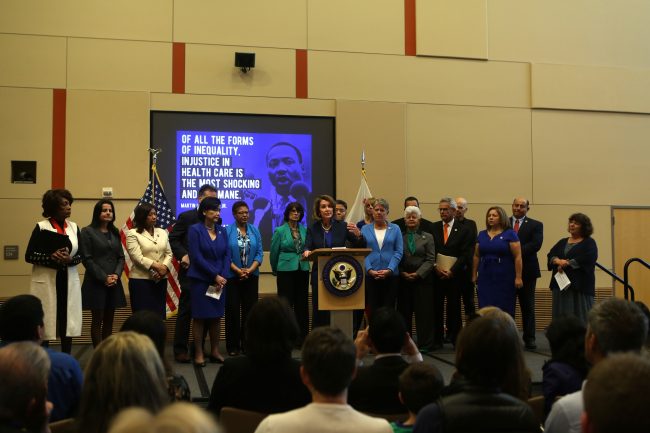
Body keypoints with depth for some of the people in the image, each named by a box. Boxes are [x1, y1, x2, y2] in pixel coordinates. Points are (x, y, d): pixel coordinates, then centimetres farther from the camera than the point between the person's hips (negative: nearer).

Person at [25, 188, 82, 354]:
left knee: (68, 321, 5)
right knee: (45, 323, 0)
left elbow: (80, 255, 8)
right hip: (46, 282, -3)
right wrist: (51, 257, -18)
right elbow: (29, 256, -5)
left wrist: (69, 259, -14)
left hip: (69, 282, 3)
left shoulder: (74, 227, 8)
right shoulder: (41, 227, -2)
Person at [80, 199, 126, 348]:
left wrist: (116, 275, -6)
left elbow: (121, 257, 11)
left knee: (109, 320, 7)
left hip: (114, 283, 5)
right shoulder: (87, 232, -2)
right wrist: (104, 278, -14)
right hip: (96, 283, -5)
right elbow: (87, 259, -8)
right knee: (97, 320, -1)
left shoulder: (115, 233, 14)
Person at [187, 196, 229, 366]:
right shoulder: (195, 230, -5)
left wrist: (223, 276, -7)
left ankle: (215, 352, 18)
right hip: (201, 280, -4)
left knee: (216, 317, 9)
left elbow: (227, 255, 7)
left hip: (220, 280, 4)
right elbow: (197, 257, -11)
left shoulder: (222, 231, 9)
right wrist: (215, 276, -13)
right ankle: (198, 354, 10)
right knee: (200, 317, 2)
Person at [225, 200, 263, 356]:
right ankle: (233, 346, 8)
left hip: (251, 276, 3)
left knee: (249, 310, 4)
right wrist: (238, 271, -14)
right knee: (233, 311, 0)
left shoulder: (255, 231, 7)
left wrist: (250, 270, -11)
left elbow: (259, 253, 3)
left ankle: (247, 344, 12)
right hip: (232, 276, -3)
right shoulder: (227, 231, -3)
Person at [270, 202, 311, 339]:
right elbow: (274, 252, 5)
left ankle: (303, 337, 12)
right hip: (286, 270, -3)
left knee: (302, 303, 6)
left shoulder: (305, 230, 7)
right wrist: (275, 270, 12)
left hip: (302, 270, 4)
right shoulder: (280, 231, -2)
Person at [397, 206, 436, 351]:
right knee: (404, 311, 4)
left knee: (424, 311, 0)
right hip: (403, 279, 1)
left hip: (422, 279, -1)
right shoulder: (399, 236, 8)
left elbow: (430, 260, 0)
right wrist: (403, 273, -9)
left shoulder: (427, 237, 6)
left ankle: (424, 343, 7)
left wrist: (418, 274, -11)